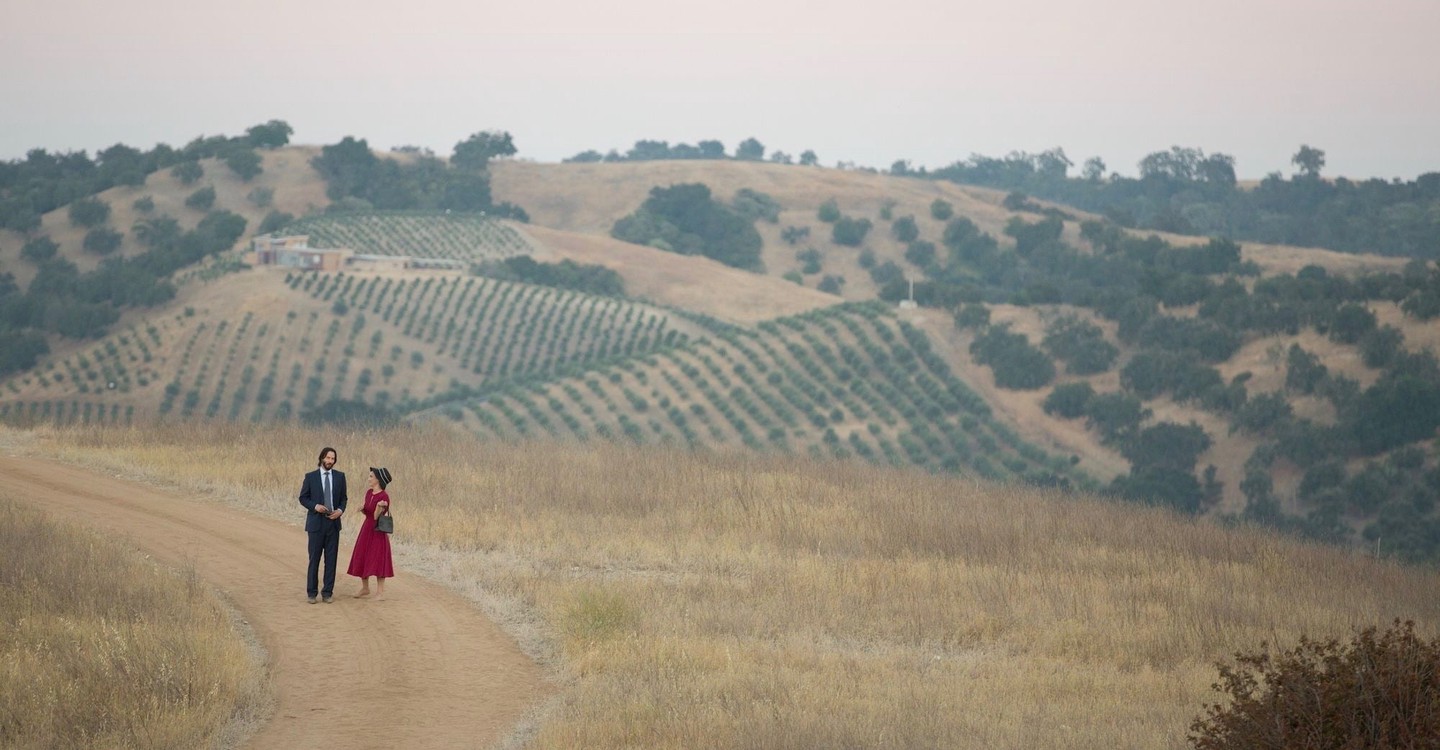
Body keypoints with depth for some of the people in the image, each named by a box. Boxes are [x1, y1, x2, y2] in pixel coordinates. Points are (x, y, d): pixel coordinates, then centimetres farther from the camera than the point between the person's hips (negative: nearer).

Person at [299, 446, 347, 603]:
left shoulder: (340, 477, 6)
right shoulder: (311, 477, -1)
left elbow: (343, 498, 11)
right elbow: (303, 498, 2)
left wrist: (340, 510, -8)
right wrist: (315, 506, -15)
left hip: (333, 522, 2)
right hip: (316, 523, -2)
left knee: (331, 559, 3)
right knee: (314, 558, 1)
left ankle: (327, 592, 9)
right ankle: (311, 592, 8)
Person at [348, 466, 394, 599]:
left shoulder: (384, 496, -17)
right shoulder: (369, 493, 6)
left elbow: (376, 516, -17)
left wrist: (380, 507, -36)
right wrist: (361, 508, -7)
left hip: (378, 531, -8)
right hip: (366, 529, 8)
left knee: (378, 560, -5)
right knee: (362, 559, 11)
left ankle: (380, 592, 1)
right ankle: (365, 588, 25)